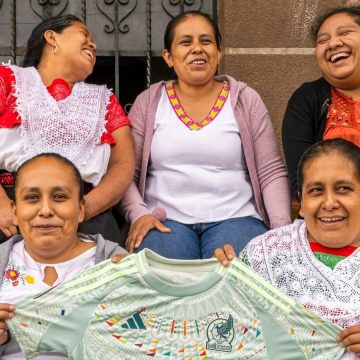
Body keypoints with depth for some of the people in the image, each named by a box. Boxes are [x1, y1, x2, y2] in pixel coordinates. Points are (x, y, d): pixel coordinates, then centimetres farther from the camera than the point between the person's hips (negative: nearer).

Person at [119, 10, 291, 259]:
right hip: (166, 220, 0)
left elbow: (272, 173, 5)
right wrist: (139, 214, -12)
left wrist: (283, 230, -8)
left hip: (235, 218, 0)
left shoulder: (245, 100, 7)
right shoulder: (148, 102, 9)